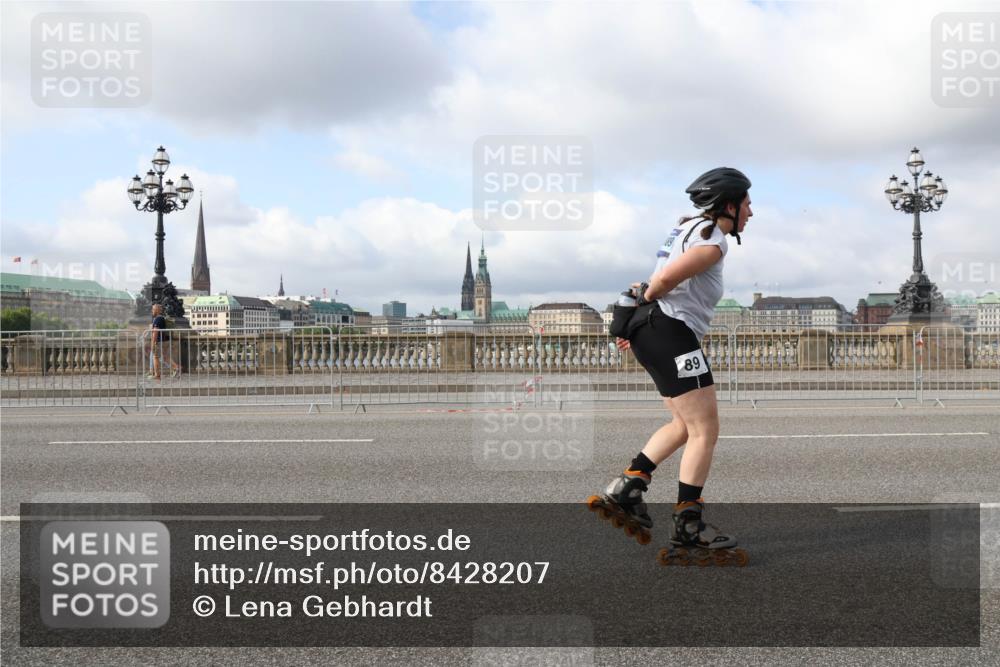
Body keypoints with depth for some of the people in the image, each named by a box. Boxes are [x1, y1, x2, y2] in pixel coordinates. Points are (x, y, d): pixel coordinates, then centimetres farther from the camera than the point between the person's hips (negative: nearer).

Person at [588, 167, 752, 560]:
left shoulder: (690, 227, 21)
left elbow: (661, 280, 23)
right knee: (705, 431, -5)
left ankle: (626, 487, 13)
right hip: (671, 334, -11)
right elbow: (665, 280, -21)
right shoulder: (713, 241, -11)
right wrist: (645, 297, 0)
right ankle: (687, 526, -2)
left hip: (652, 334, 11)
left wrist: (637, 321, 19)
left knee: (686, 426, 18)